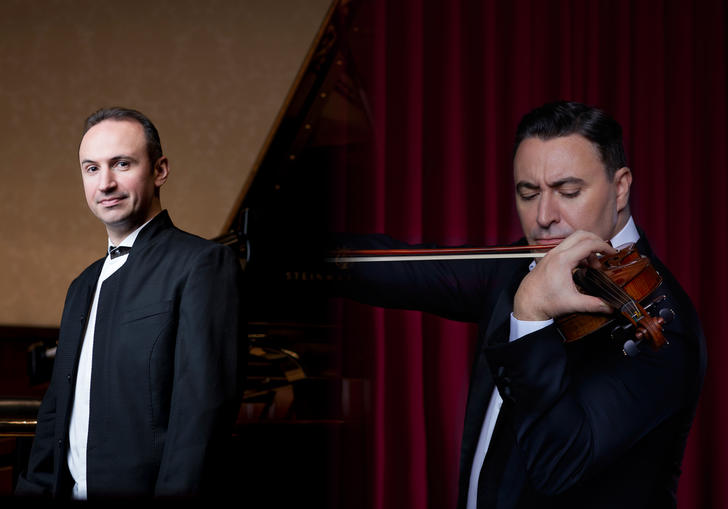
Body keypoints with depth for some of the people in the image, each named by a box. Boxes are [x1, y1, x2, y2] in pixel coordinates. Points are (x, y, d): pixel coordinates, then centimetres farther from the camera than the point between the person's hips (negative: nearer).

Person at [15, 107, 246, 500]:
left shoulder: (205, 265, -11)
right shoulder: (83, 287, 16)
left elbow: (202, 410, -19)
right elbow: (56, 410, 16)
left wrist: (176, 491, -24)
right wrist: (33, 489, 4)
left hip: (143, 487, -7)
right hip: (72, 490, 8)